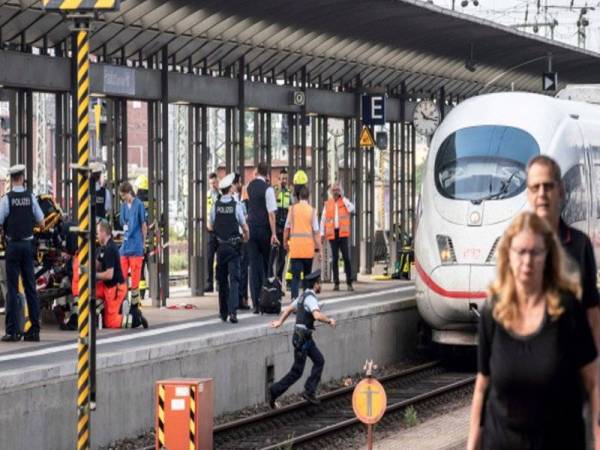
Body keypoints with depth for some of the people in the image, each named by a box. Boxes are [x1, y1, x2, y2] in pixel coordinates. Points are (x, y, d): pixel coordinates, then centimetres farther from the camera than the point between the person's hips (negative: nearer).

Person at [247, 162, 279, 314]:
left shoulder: (250, 187, 5)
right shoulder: (267, 189, -11)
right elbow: (271, 213, -15)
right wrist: (274, 234, -15)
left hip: (251, 228, 4)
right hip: (264, 229, -4)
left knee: (254, 266, 3)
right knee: (268, 265, 8)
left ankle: (256, 303, -2)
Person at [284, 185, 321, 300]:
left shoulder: (292, 209, 1)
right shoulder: (312, 210, -2)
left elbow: (287, 228, 5)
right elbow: (316, 231, -3)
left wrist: (285, 242, 19)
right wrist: (318, 247, 3)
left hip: (295, 247, 0)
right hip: (308, 247, 0)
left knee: (295, 275, -4)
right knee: (307, 274, 15)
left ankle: (294, 298, -20)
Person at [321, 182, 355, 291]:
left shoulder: (345, 201, 7)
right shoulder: (328, 204, 10)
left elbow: (351, 209, -14)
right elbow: (323, 220, 12)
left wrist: (342, 197, -9)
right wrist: (322, 234, 4)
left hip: (343, 233, -2)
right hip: (332, 234, 2)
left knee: (346, 257, -8)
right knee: (335, 259, 3)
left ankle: (349, 282, -6)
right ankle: (336, 283, 6)